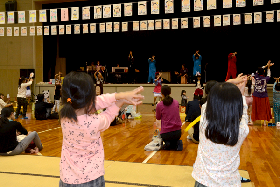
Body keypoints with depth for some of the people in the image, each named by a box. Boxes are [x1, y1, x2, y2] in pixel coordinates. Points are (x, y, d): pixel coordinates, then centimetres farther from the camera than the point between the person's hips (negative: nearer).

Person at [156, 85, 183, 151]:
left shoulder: (159, 105, -10)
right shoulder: (176, 102, 1)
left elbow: (158, 118, 7)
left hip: (166, 133, -2)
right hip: (177, 132, 2)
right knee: (175, 140, 37)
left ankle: (167, 144, 0)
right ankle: (177, 144, 2)